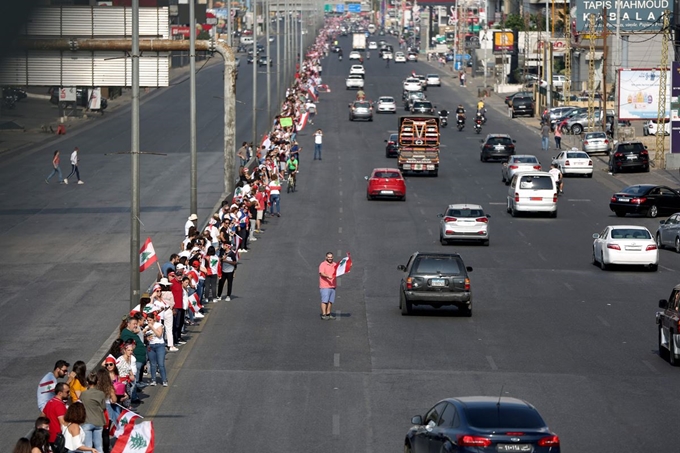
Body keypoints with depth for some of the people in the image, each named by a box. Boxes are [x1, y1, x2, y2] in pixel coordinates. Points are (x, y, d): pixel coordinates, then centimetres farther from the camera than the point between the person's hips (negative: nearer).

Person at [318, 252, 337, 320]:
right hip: (325, 286, -7)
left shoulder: (334, 265, 14)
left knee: (330, 301, 9)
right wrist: (327, 276, -36)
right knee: (324, 301, -8)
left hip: (332, 286, 7)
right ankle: (323, 314, -8)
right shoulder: (323, 264, -6)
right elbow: (321, 273, -18)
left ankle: (328, 314, 17)